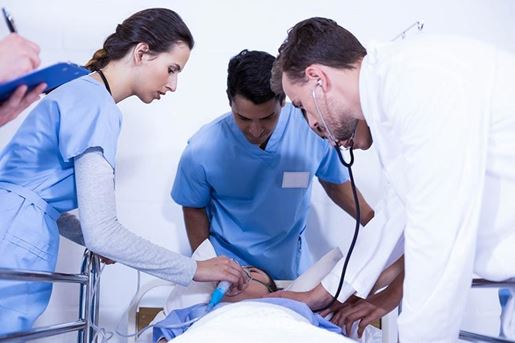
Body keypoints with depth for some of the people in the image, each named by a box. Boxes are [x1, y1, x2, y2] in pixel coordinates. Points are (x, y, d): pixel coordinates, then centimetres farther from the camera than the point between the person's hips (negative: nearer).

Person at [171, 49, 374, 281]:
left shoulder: (312, 130, -21)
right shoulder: (201, 151, -22)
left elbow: (335, 183, -2)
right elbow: (194, 208, -4)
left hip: (289, 268, 2)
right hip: (228, 268, -1)